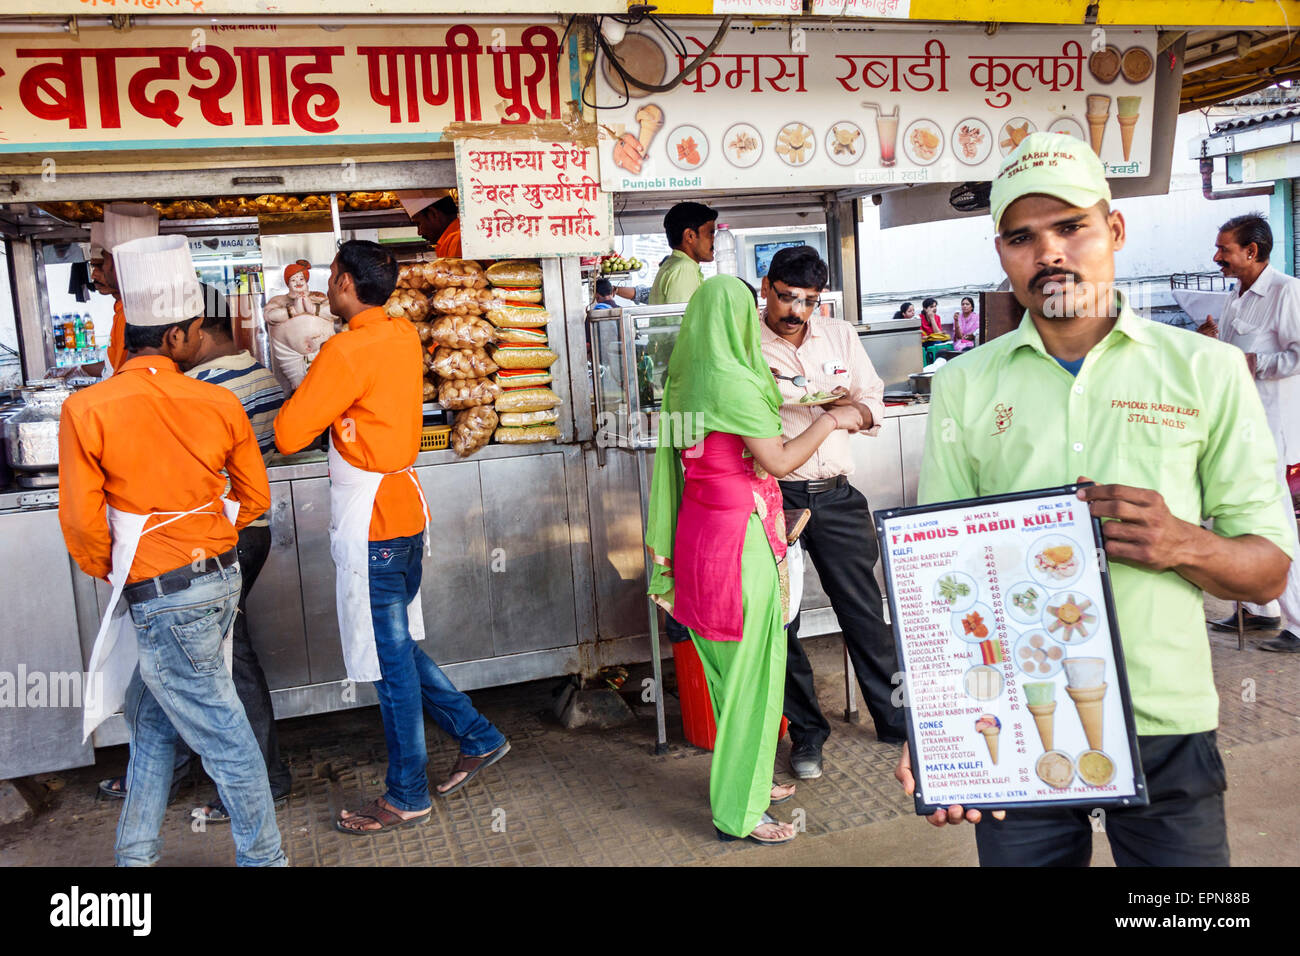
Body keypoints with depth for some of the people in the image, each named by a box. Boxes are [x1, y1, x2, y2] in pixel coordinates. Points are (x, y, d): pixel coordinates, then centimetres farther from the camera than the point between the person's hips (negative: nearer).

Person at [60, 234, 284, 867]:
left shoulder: (87, 411, -15)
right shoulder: (220, 403, -6)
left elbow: (82, 522, -11)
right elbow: (253, 497, 4)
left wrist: (112, 573, 9)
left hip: (161, 599, -5)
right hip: (220, 578, 5)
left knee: (220, 733, 6)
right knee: (151, 716, 23)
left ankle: (262, 857, 21)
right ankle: (136, 854, 36)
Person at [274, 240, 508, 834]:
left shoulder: (345, 352, -17)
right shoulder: (403, 336, 8)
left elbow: (289, 436, -15)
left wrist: (298, 399, 3)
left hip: (370, 520, -8)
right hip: (404, 508, 8)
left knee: (390, 657, 1)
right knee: (396, 646, 20)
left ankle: (407, 797, 14)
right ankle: (477, 737, 27)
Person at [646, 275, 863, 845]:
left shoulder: (685, 378, 7)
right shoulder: (734, 381, -18)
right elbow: (779, 461, -14)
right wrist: (829, 421, -4)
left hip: (698, 528, 9)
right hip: (740, 534, -9)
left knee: (728, 666, 20)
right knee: (751, 670, 2)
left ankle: (744, 780, 35)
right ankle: (739, 812, 12)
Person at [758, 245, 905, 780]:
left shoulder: (840, 336, 9)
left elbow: (875, 403, 11)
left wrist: (855, 409, -11)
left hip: (837, 495, 3)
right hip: (773, 496, -3)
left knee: (865, 611, 10)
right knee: (779, 620, 6)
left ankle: (896, 720, 26)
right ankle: (806, 733, 23)